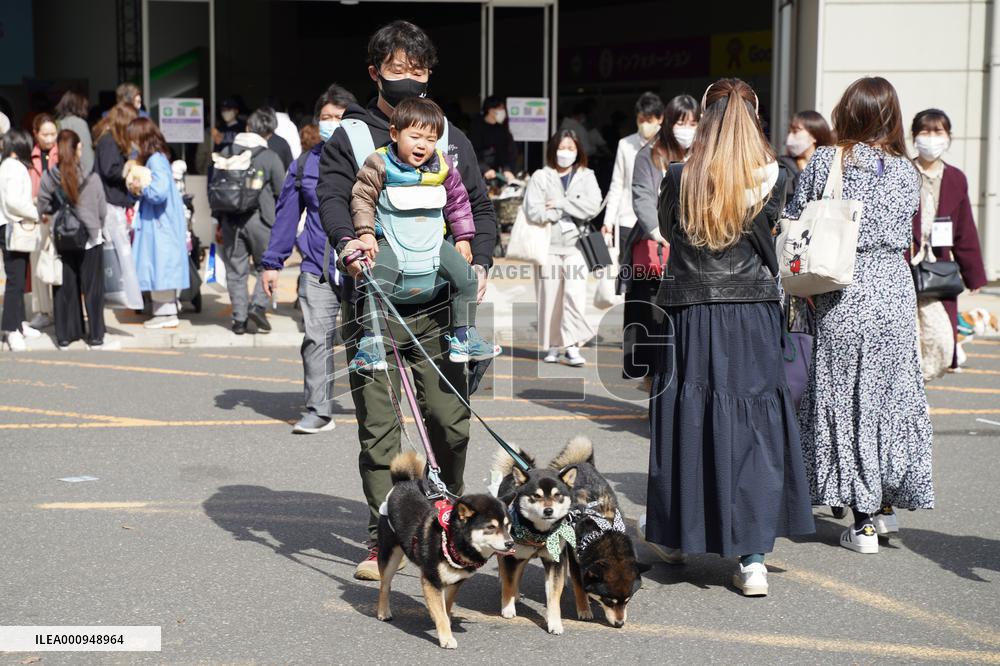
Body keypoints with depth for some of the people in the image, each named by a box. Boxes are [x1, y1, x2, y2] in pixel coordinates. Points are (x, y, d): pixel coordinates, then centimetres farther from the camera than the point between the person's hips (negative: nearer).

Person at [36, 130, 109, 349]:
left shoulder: (48, 178, -8)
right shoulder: (92, 178, -12)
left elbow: (42, 209, -2)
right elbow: (103, 210, -3)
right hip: (90, 239, -2)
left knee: (64, 288, 12)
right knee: (92, 288, 8)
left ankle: (65, 335, 16)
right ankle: (95, 336, 12)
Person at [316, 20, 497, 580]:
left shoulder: (452, 140, 15)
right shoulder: (350, 136, 6)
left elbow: (480, 207, 15)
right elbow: (332, 196, -8)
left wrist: (480, 261, -4)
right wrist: (346, 240, -30)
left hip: (437, 306, 2)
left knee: (452, 419, 1)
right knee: (379, 428, -2)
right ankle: (383, 541, 7)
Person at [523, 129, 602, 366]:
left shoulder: (586, 176, 10)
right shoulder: (540, 177, 5)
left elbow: (593, 206, -7)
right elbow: (533, 211, -8)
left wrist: (560, 204, -9)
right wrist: (570, 211, -6)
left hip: (576, 244, 0)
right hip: (548, 245, 0)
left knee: (575, 293, -13)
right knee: (550, 296, 2)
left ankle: (572, 346, -11)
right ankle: (552, 345, 15)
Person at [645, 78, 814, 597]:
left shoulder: (679, 179, -5)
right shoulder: (772, 179, -6)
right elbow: (767, 235, 7)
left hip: (690, 321, 0)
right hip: (753, 321, 0)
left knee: (688, 427, 13)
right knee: (753, 431, 4)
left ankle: (678, 537, 27)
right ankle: (753, 558, 1)